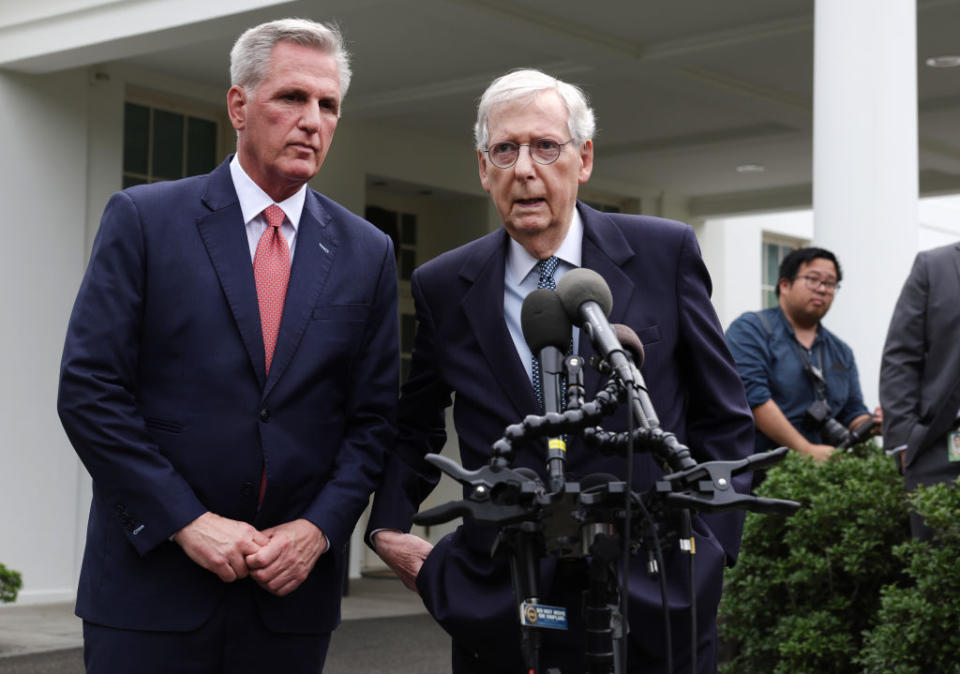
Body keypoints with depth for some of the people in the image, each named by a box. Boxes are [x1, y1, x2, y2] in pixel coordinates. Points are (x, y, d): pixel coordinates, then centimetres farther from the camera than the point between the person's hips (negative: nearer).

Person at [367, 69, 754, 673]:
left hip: (654, 605, -1)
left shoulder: (665, 253, -1)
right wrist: (388, 527, 3)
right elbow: (415, 429, 16)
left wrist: (710, 553, -1)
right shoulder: (444, 286, 3)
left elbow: (723, 418, 5)